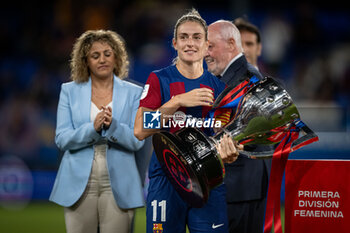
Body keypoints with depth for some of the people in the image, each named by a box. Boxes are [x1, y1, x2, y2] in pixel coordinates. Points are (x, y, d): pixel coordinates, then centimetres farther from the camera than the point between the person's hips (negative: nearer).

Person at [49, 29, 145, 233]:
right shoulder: (69, 91, 7)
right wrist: (93, 127, -19)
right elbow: (62, 139, -1)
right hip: (79, 184, 0)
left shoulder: (133, 93, 5)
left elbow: (137, 141, -1)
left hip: (118, 184, 0)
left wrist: (112, 125, -21)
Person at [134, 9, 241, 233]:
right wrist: (178, 101, -16)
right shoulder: (159, 80, 3)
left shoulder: (219, 86, 10)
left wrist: (228, 153, -16)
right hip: (166, 179, -2)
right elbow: (140, 131, -8)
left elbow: (224, 136, 9)